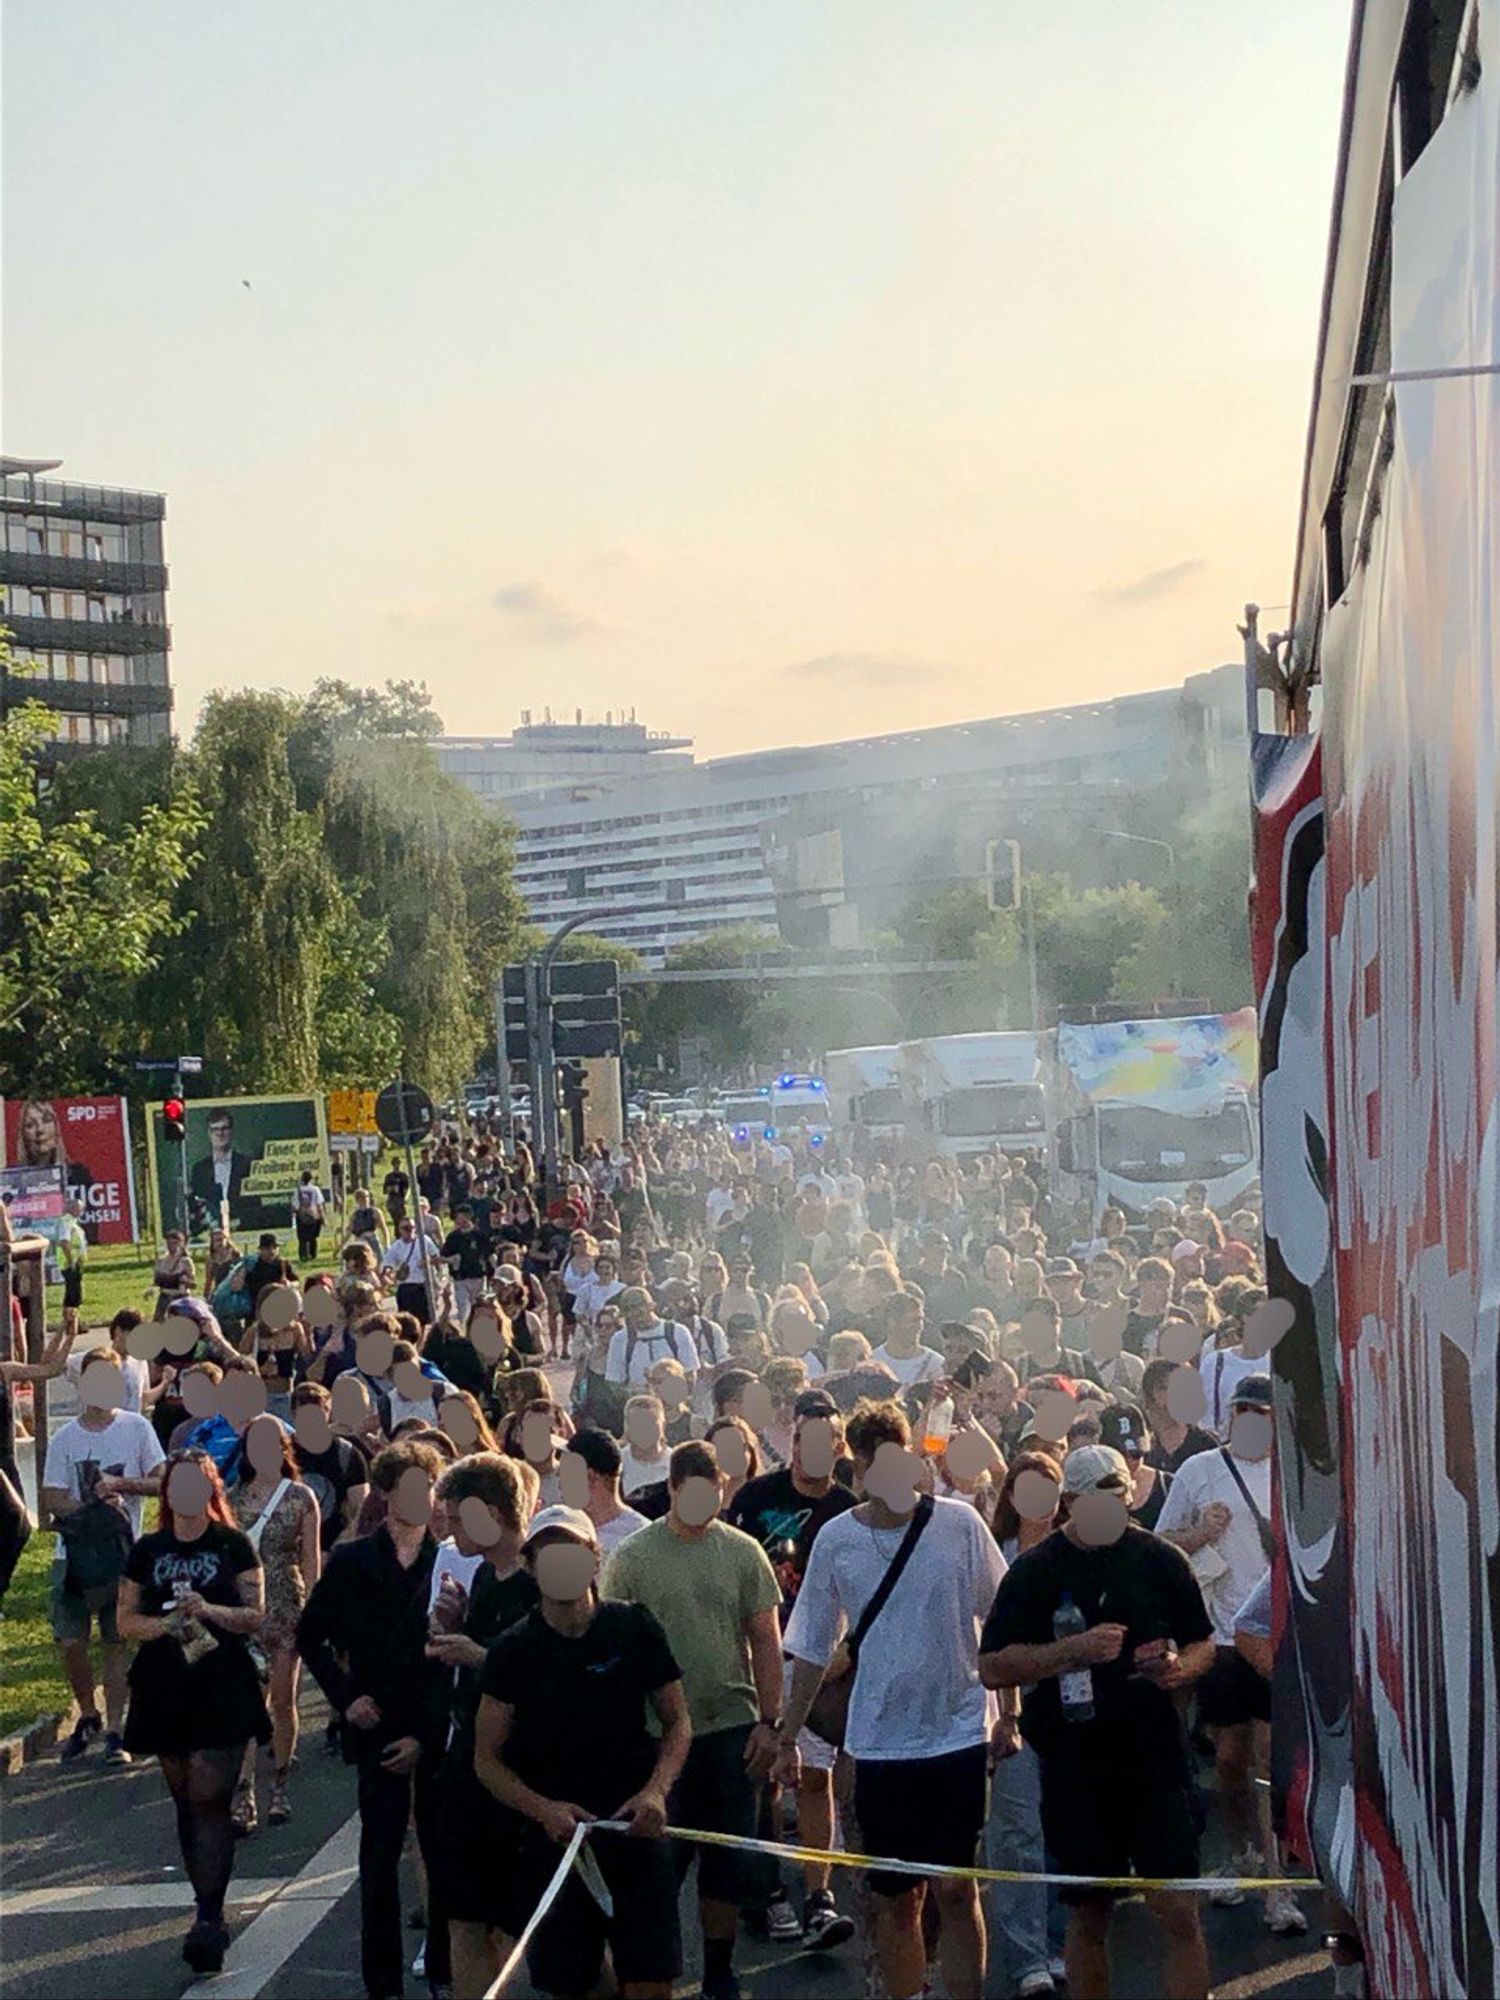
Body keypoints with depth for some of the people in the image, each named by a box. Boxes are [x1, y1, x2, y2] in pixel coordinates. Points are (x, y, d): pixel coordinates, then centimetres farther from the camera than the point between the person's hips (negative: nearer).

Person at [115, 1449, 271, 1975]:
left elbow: (256, 1616, -3)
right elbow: (125, 1620, 7)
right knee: (186, 1803, 10)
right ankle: (208, 1907, 20)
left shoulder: (233, 1546, 1)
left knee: (209, 1800, -11)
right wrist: (164, 1623, -12)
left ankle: (209, 1917, -14)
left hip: (223, 1691, -3)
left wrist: (209, 1610, -20)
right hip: (165, 1690, 4)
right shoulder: (148, 1551, 8)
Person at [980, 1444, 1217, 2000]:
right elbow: (992, 1667, -4)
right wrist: (1075, 1649, -16)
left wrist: (1180, 1667, -8)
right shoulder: (1033, 1571, -1)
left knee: (1179, 1912, -5)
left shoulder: (1161, 1560, 5)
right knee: (1087, 1917, 9)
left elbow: (1203, 1644, 15)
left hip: (1156, 1753, 1)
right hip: (1074, 1762, -1)